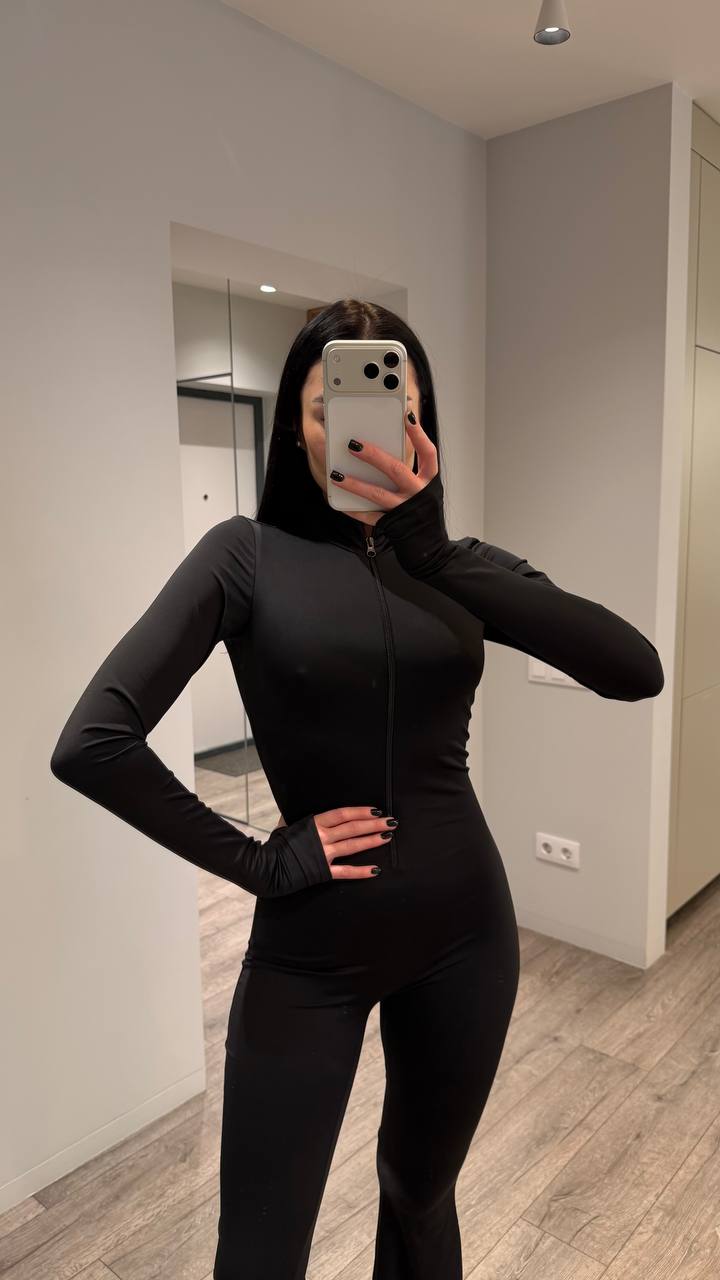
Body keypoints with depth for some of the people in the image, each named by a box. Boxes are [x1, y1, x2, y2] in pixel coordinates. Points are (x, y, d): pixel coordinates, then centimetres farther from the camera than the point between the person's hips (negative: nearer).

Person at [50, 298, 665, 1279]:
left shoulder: (459, 564, 0)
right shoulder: (249, 554, -9)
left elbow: (637, 671, -16)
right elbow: (92, 744, -17)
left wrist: (429, 548, -23)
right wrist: (253, 862, -13)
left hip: (463, 926, 3)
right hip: (311, 948, -2)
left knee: (423, 1194, 24)